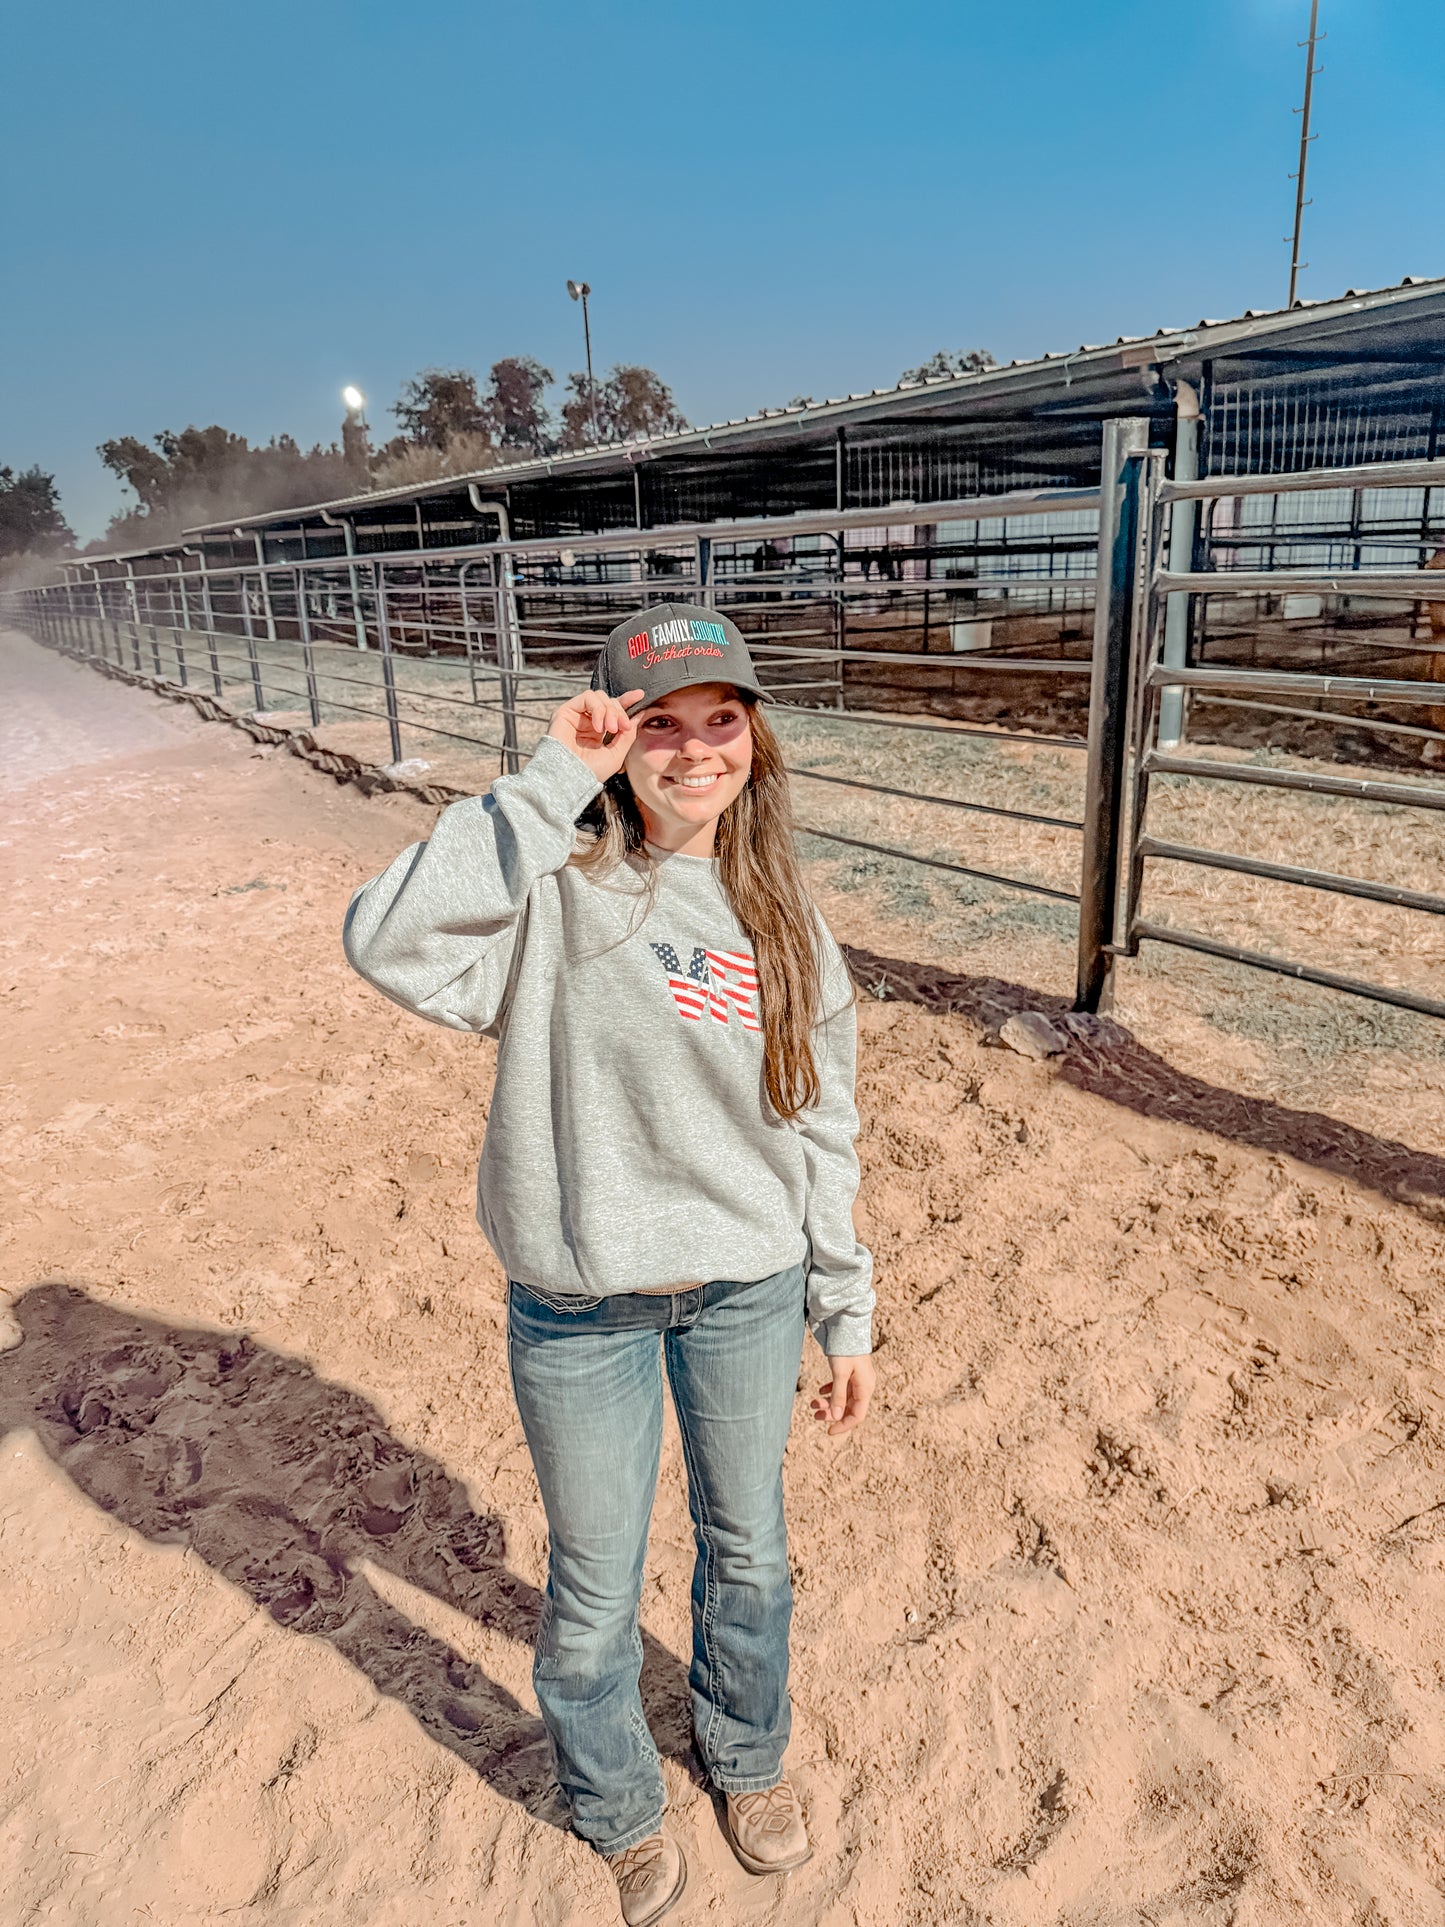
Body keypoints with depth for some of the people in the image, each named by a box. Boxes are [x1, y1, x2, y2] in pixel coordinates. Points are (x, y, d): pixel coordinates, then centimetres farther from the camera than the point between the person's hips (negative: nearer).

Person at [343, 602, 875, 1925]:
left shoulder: (783, 919, -1)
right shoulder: (556, 889, -14)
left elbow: (821, 1133, 4)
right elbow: (390, 941, -34)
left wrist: (849, 1318, 7)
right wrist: (551, 783, -30)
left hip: (750, 1289, 3)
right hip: (581, 1308, -3)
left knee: (748, 1550, 24)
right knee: (594, 1593, 17)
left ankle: (749, 1755, 56)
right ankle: (620, 1810, 50)